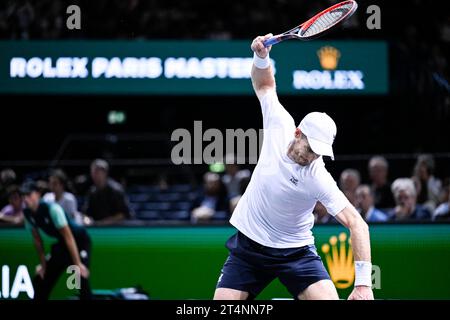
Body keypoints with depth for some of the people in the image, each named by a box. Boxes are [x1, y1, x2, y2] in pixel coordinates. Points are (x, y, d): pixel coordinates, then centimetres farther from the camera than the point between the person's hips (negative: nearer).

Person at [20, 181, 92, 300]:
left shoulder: (52, 209, -29)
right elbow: (37, 239, 5)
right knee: (41, 280, 8)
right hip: (61, 244, 8)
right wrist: (43, 263, 5)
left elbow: (69, 237, -29)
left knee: (81, 277, -25)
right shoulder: (27, 213, -9)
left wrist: (78, 264, -29)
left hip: (79, 242, -8)